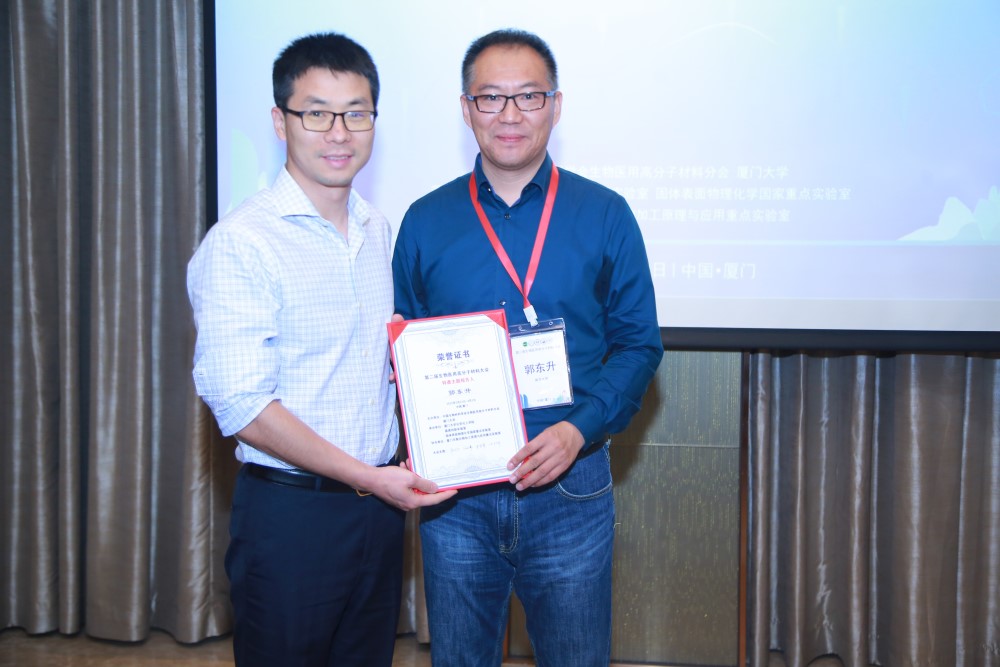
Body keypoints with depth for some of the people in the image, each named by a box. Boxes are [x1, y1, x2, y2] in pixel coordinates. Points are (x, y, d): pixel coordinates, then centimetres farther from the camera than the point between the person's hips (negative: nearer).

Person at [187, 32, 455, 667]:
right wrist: (370, 477, -18)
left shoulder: (379, 230, 8)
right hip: (290, 512, -6)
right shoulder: (239, 244, -14)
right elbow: (242, 407, -19)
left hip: (381, 504, 6)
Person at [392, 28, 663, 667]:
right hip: (453, 491, 1)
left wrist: (580, 429, -14)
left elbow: (639, 344, 0)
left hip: (570, 485, -1)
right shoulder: (426, 222, 3)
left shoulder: (605, 216, 0)